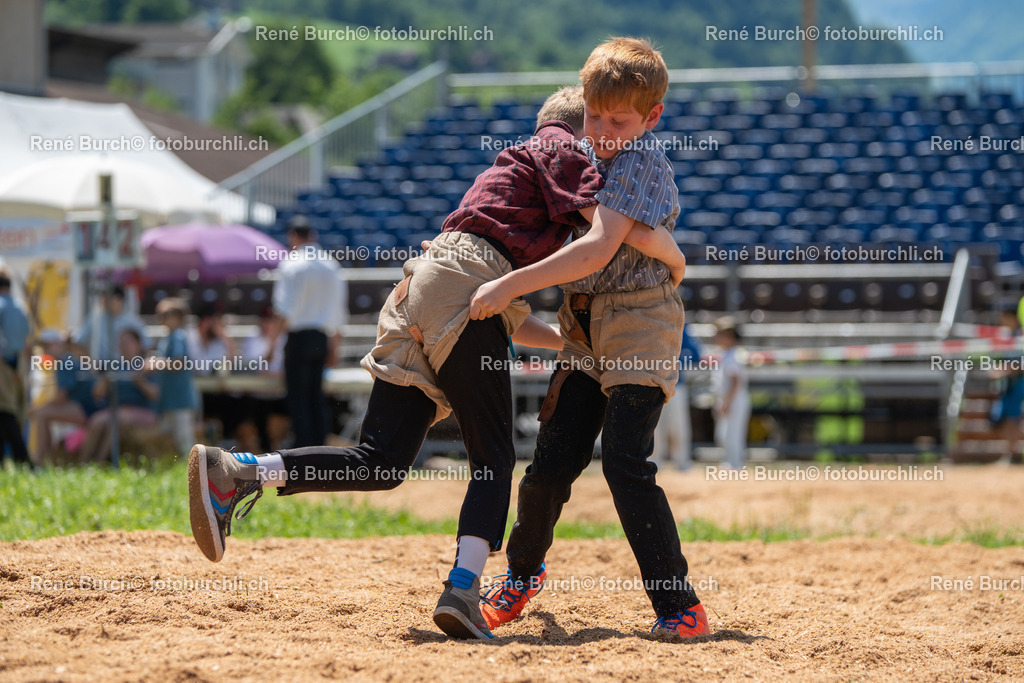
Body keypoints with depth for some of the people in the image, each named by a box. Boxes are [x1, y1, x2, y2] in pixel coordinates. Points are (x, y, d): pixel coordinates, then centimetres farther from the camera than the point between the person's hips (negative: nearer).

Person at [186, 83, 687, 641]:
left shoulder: (511, 169, 36)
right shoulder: (563, 151, 12)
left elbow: (514, 323, 37)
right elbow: (617, 225, -7)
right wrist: (673, 255, 10)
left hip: (418, 290, 8)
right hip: (466, 282, -8)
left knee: (381, 462, 0)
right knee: (494, 460, -3)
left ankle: (236, 473, -12)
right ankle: (462, 590, -20)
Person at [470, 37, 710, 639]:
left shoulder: (644, 162, -14)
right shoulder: (587, 158, 13)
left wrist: (511, 285, -27)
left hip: (639, 324, -7)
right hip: (586, 329, 7)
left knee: (626, 462, -19)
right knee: (552, 462, 4)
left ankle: (680, 606, -14)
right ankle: (525, 568, 31)